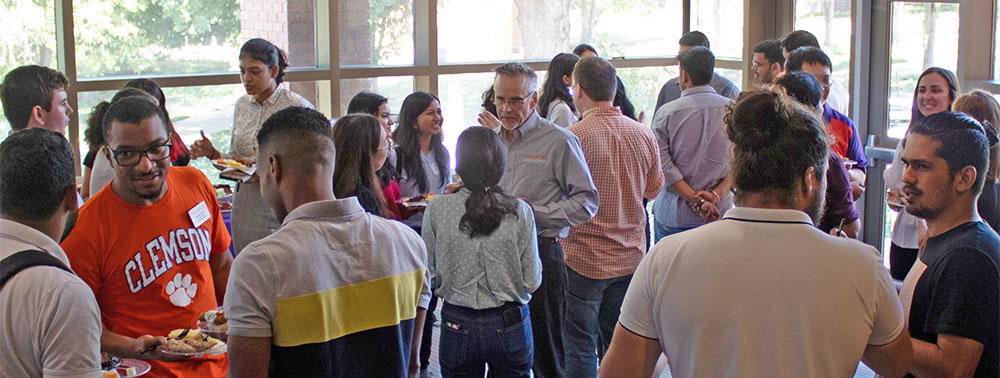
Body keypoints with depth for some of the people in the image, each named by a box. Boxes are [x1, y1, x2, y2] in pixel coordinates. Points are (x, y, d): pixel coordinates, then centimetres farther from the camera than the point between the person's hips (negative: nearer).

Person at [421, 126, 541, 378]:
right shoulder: (519, 211, -11)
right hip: (509, 324, 0)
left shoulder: (436, 209, -11)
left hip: (458, 324, 0)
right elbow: (532, 281, -8)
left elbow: (428, 275, -4)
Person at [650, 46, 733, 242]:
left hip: (673, 215, -1)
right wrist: (716, 194, -7)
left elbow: (662, 165, -9)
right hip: (720, 212, 2)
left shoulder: (666, 112, -4)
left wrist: (696, 200, -10)